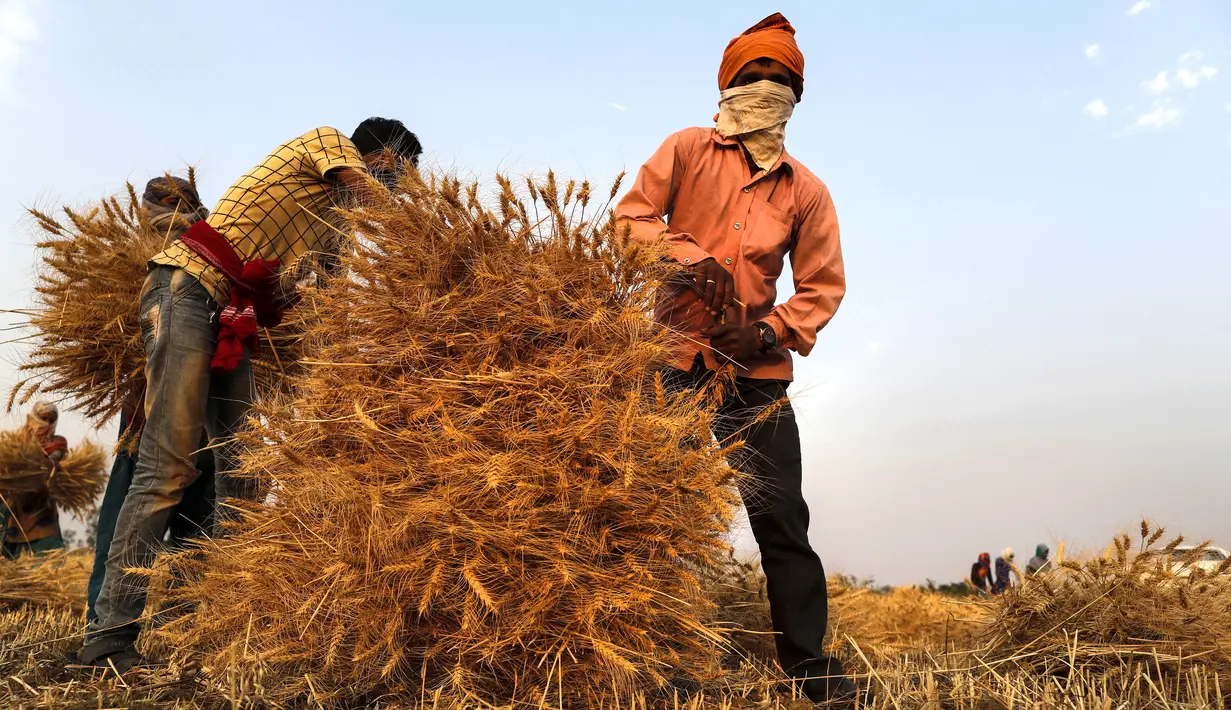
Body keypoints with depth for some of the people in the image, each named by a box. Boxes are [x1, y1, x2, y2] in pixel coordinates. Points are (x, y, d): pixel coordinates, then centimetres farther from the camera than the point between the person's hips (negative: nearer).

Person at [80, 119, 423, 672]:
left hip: (233, 321, 9)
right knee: (168, 468, -15)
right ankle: (110, 639, -11)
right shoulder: (327, 141, 5)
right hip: (188, 286, -9)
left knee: (240, 470, 1)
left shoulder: (334, 227, 24)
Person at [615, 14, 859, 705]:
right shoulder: (688, 150, 6)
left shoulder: (807, 190, 10)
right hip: (676, 361, -1)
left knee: (782, 518, 3)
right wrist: (690, 258, -16)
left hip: (757, 371, 2)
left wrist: (769, 332, -9)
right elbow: (630, 216, 0)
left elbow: (824, 285, 8)